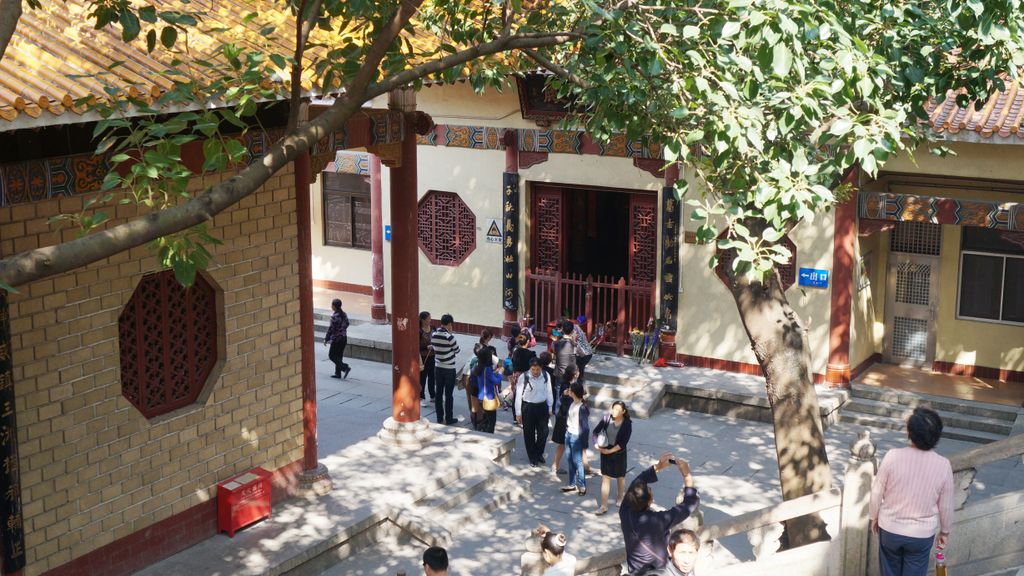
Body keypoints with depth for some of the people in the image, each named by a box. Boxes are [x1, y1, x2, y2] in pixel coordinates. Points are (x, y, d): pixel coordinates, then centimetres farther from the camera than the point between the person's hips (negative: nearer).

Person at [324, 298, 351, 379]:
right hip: (344, 338, 8)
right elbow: (347, 324, 15)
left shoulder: (334, 316, -19)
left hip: (336, 339, -8)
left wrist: (326, 339, -10)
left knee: (332, 355, 3)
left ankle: (345, 367, -10)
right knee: (339, 356, 14)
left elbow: (331, 329, -18)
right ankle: (338, 373, 16)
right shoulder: (344, 314, 4)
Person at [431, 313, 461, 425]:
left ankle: (439, 417, 18)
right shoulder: (449, 337, -21)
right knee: (448, 394, 4)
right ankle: (449, 419, 10)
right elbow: (457, 350, -7)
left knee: (438, 393, 11)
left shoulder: (433, 335, -4)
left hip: (438, 367, 5)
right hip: (449, 369, -5)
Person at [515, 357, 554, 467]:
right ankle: (533, 458, 25)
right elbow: (518, 396, -10)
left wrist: (550, 408, 9)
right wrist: (518, 413, -7)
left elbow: (549, 392, 6)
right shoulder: (523, 377, -17)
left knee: (543, 432, 10)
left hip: (542, 406, 3)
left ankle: (539, 454, 35)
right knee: (529, 434, 8)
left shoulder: (546, 376, -6)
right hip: (528, 407, -3)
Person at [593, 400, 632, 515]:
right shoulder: (607, 418, -11)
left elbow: (623, 443, -18)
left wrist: (610, 450, -20)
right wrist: (596, 444, -15)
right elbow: (596, 431, -2)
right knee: (605, 478, 2)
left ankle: (619, 498, 43)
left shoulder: (627, 424, -17)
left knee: (620, 477, 18)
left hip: (619, 453, -1)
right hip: (605, 452, 1)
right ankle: (604, 506, 6)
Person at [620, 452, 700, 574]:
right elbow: (691, 503, -29)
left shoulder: (625, 510, -21)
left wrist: (657, 467, -6)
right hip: (654, 570, -6)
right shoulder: (657, 521, -36)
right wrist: (687, 475, -25)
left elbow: (637, 482, -2)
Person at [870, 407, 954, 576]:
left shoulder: (893, 456, -22)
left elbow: (877, 492, -10)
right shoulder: (943, 465, -19)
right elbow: (946, 506, -7)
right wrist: (945, 531, 11)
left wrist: (874, 517, 8)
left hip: (890, 528, 0)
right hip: (922, 534, 0)